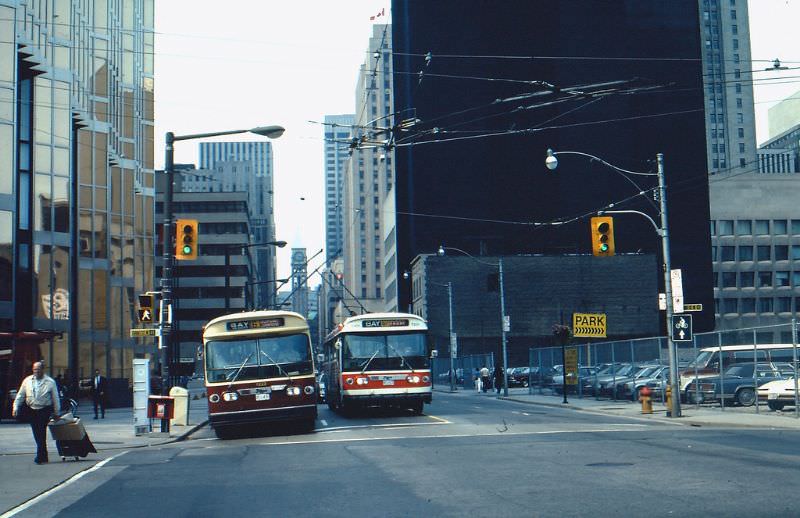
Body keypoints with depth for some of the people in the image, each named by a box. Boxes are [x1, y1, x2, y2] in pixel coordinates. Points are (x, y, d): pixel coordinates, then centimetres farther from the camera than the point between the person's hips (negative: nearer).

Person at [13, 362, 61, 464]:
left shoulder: (50, 382, -3)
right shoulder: (27, 381, 5)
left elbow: (55, 398, 2)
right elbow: (20, 395, 10)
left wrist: (56, 412, 3)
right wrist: (16, 407, 0)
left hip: (44, 410, -4)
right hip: (32, 410, 4)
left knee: (41, 433, -9)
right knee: (36, 434, 8)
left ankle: (40, 457, -4)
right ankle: (43, 456, 20)